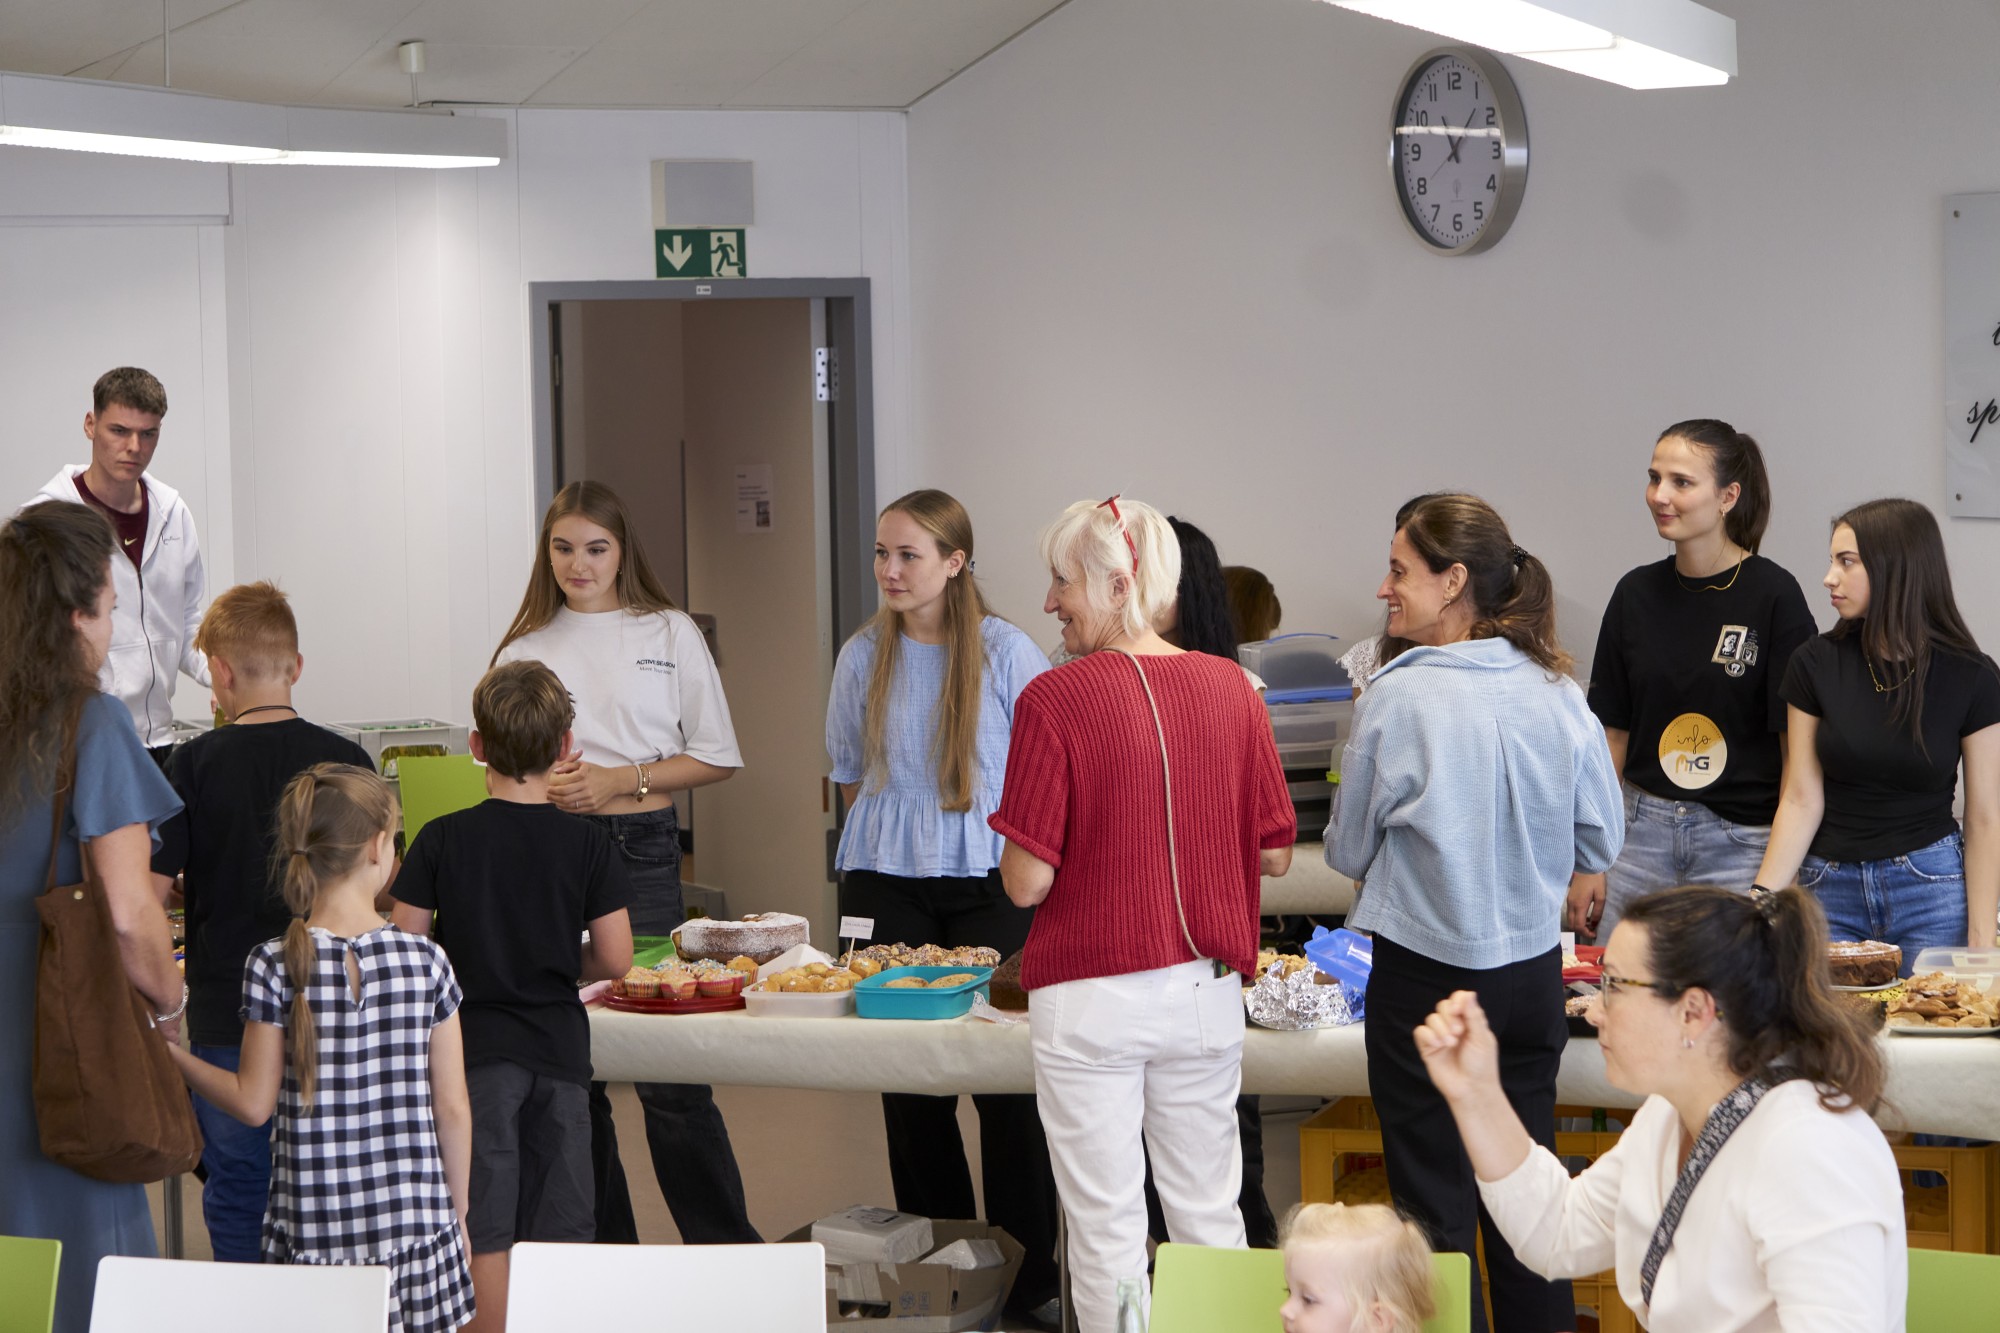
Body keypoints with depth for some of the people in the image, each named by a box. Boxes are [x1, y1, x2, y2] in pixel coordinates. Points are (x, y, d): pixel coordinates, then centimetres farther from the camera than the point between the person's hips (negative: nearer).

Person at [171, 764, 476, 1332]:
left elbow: (253, 1103, -2)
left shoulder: (274, 967, -8)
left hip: (312, 1233, -1)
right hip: (416, 1226, 1)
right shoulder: (426, 961, -5)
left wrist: (170, 1055, 14)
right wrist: (456, 1214, 14)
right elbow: (452, 1109, 0)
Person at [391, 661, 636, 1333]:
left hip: (476, 1050, -1)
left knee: (485, 1227, 4)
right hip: (562, 1047, 1)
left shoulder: (442, 839, -6)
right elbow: (614, 959, -4)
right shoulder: (587, 842, -5)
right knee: (562, 1228, 10)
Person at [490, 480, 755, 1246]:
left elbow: (716, 757, 5)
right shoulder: (525, 649, 12)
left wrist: (621, 780, -8)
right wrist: (542, 785, -6)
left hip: (640, 846, -3)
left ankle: (726, 1248, 1)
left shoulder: (669, 634, 6)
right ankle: (603, 1249, 14)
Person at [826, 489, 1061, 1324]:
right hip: (887, 885, 3)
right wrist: (904, 834, 10)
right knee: (908, 1078, 5)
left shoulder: (1008, 653, -4)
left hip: (987, 880, -3)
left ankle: (1028, 1279, 4)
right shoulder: (864, 658, 5)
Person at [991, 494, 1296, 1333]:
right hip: (1205, 989, 4)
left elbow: (1027, 881, -14)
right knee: (1209, 1214, 15)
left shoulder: (1054, 699, -14)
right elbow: (1274, 854, 6)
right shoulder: (1231, 688, -1)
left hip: (1091, 1001, -4)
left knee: (1107, 1231, 6)